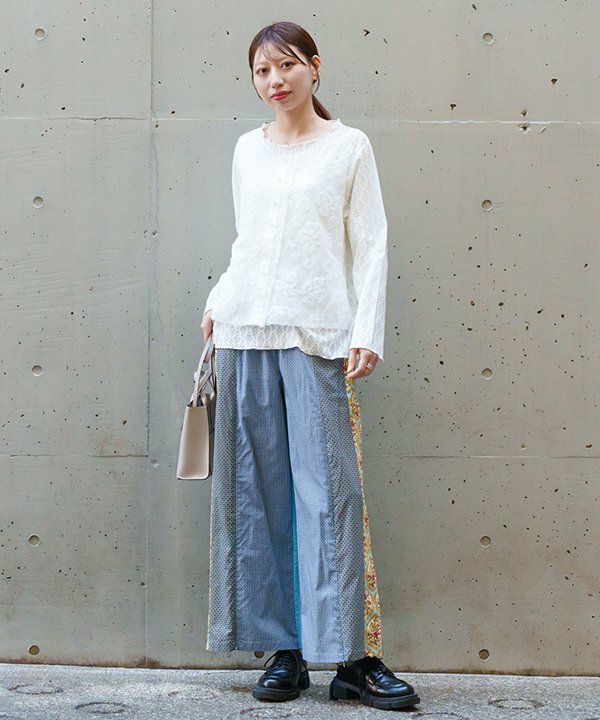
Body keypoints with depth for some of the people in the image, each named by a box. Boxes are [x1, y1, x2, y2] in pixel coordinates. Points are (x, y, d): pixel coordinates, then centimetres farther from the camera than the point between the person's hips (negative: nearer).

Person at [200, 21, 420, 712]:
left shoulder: (348, 146, 5)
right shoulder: (247, 149, 16)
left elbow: (371, 245, 2)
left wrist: (366, 332, -7)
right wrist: (217, 302, 11)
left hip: (317, 334, -4)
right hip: (245, 332, 4)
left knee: (329, 490, -7)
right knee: (256, 489, 2)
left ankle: (352, 656, -3)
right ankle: (283, 651, 8)